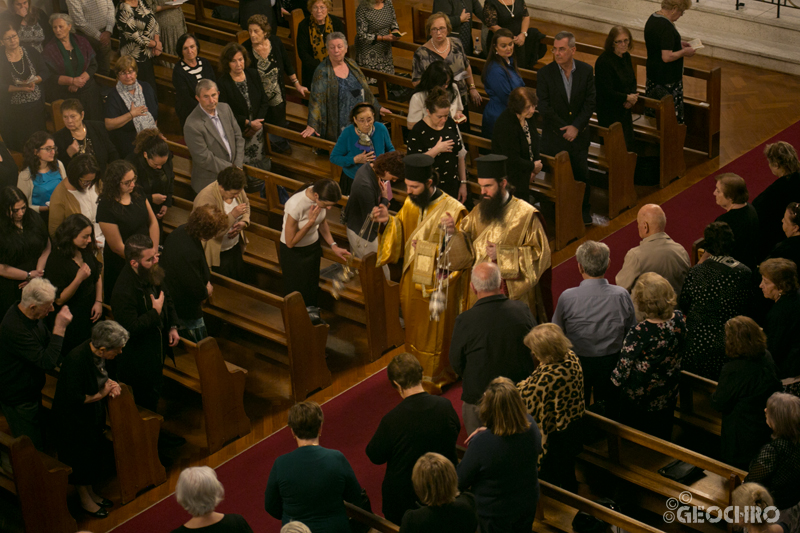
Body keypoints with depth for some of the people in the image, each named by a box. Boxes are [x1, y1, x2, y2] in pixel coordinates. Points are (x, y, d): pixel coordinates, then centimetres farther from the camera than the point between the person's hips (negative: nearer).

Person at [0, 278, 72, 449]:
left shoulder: (29, 314, -8)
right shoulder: (14, 329, -38)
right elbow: (47, 362, -37)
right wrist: (60, 328, -37)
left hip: (31, 390, 9)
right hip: (19, 401, -9)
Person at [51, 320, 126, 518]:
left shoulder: (96, 352, -11)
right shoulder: (76, 361, -35)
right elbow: (74, 399, -31)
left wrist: (110, 383, -9)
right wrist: (100, 395, -20)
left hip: (92, 414, 8)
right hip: (74, 418, -8)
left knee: (96, 450, 22)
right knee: (81, 457, 11)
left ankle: (91, 492, 42)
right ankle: (84, 499, 32)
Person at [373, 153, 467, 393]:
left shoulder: (453, 210, -20)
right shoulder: (410, 204, -2)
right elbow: (400, 239, 5)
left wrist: (429, 248, -29)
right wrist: (388, 222, -12)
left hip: (437, 288, -6)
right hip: (412, 282, 6)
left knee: (435, 335, 9)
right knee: (414, 332, 21)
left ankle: (434, 381, 27)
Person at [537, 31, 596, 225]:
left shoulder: (586, 71, -2)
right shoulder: (545, 73, -8)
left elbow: (589, 103, -3)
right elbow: (544, 107, -11)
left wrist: (576, 127, -12)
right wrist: (564, 128, -16)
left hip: (579, 134, 2)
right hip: (554, 136, -2)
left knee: (582, 173, 7)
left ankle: (584, 211, 25)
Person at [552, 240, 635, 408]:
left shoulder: (567, 297, -22)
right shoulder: (622, 295, -17)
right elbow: (631, 332, -3)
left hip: (577, 362, -1)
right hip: (611, 363, 1)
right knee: (610, 411, 22)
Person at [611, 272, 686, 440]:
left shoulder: (638, 333, -34)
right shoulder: (679, 319, -17)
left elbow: (624, 366, -21)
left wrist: (616, 378, -1)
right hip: (668, 394, 5)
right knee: (662, 434, 27)